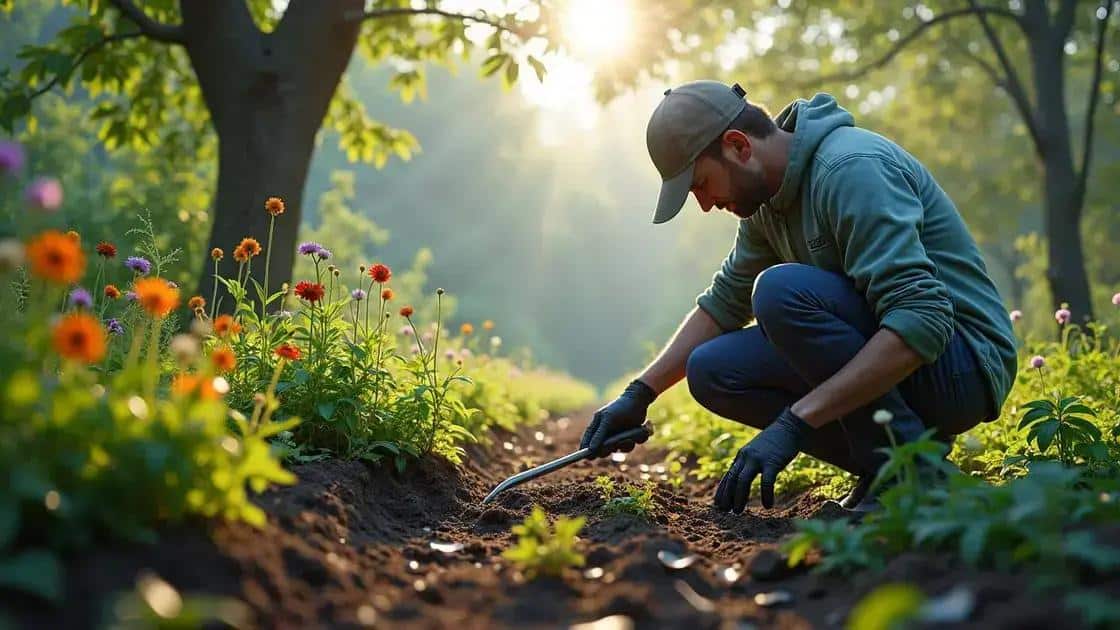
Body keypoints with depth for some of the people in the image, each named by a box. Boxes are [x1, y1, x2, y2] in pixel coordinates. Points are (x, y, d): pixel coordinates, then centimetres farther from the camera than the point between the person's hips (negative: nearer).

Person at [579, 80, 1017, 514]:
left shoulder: (853, 169, -22)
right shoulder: (769, 194, 6)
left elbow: (923, 320, -32)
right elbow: (725, 300, 17)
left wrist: (796, 421, -34)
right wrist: (639, 395, 8)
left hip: (962, 366, -9)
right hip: (875, 363, 9)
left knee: (782, 290, -28)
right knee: (710, 371, -3)